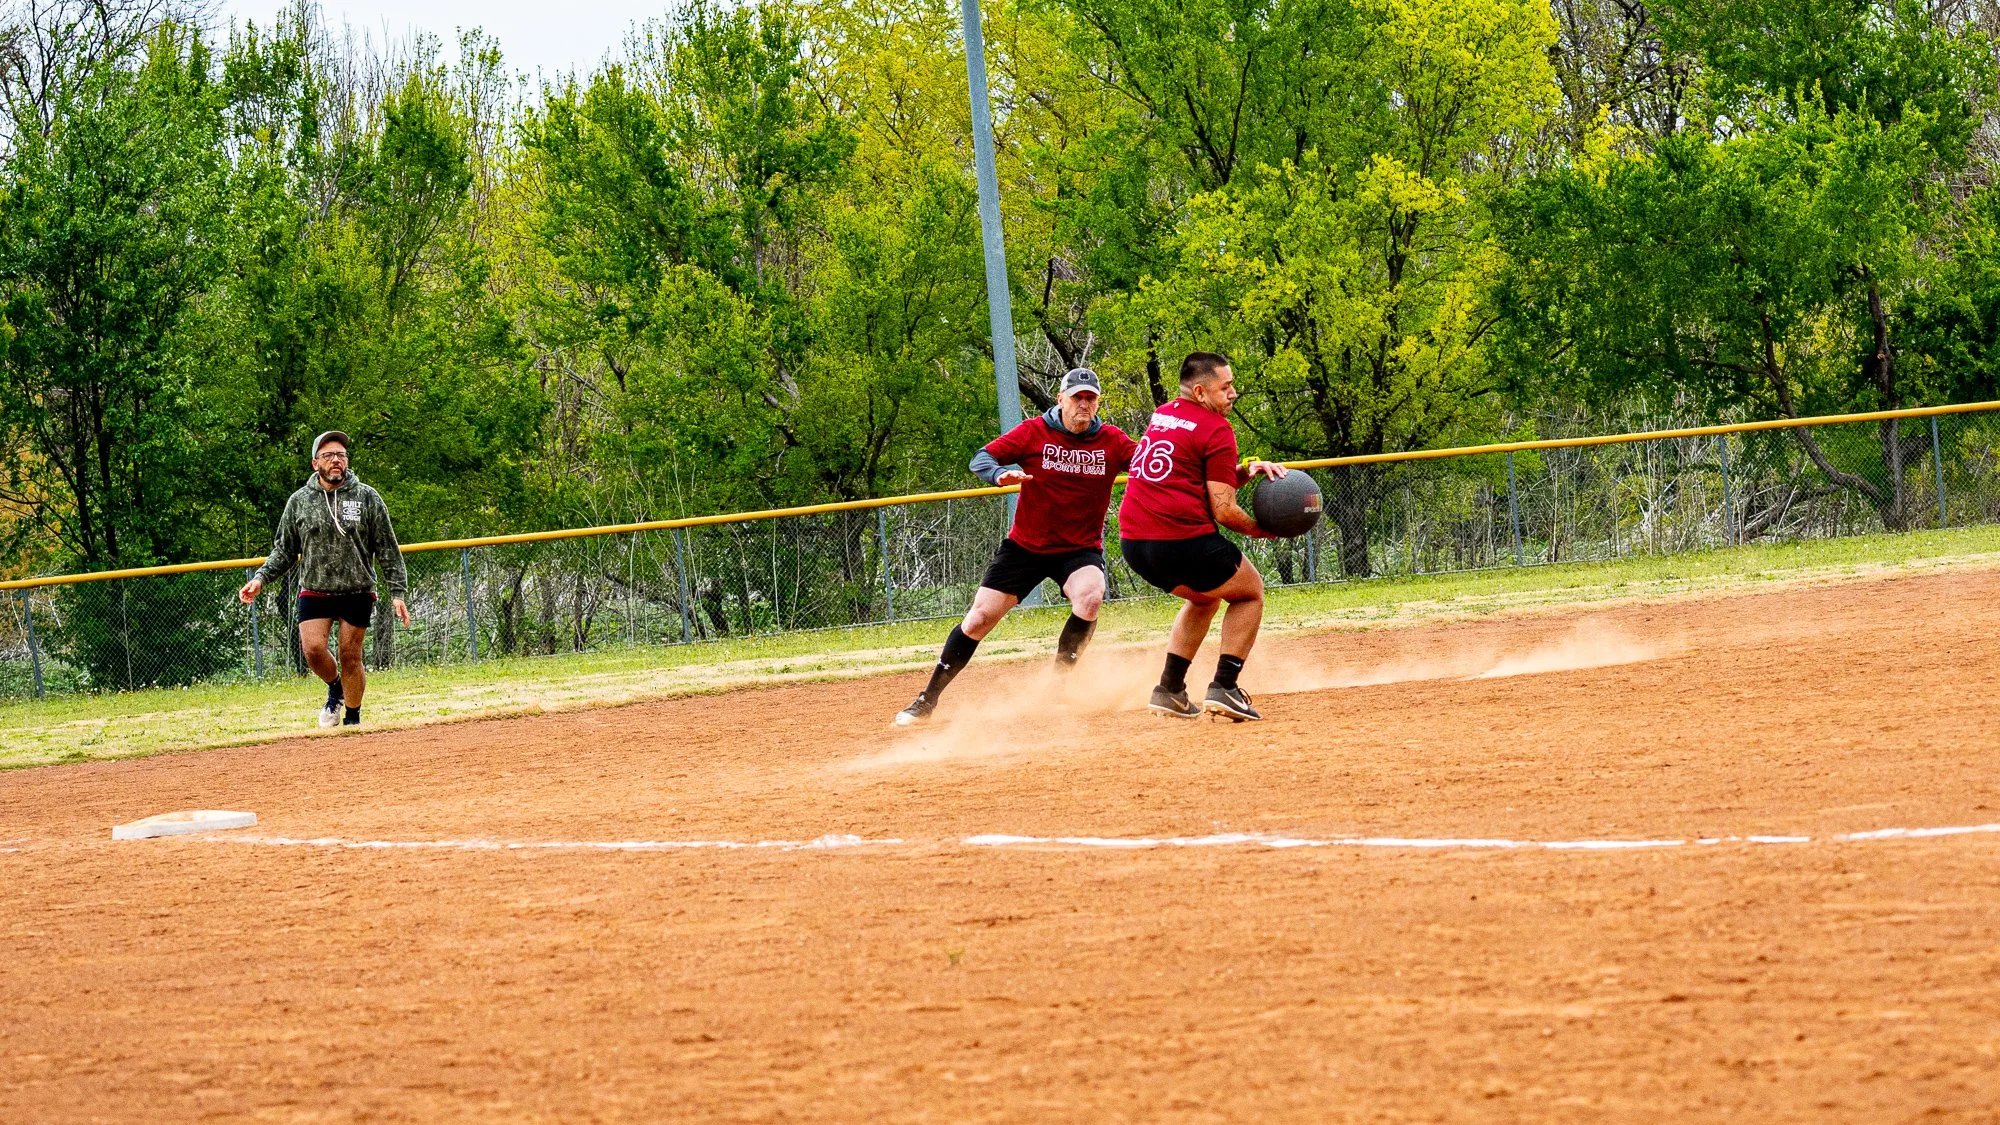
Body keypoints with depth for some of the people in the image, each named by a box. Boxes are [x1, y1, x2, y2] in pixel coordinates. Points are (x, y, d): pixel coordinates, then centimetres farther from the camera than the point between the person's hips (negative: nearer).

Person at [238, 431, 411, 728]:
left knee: (351, 657, 1)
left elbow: (388, 550, 2)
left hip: (357, 593, -1)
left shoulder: (367, 498, -1)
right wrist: (261, 577, -4)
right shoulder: (299, 501, 3)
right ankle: (335, 688, 18)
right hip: (314, 591, 1)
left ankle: (353, 720, 17)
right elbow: (284, 550, 10)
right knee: (313, 649, -14)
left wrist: (397, 592, -4)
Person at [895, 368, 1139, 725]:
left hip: (1080, 548, 0)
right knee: (978, 620, -2)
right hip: (1026, 546, 0)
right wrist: (1001, 475, -34)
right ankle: (927, 700, 13)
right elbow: (981, 458, -11)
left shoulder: (1111, 441, -5)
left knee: (1090, 596, -33)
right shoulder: (1034, 432, -8)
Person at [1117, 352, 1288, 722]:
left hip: (1133, 541, 8)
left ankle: (1170, 690, 22)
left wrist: (1247, 470, 10)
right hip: (1183, 540, -8)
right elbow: (1223, 510, -9)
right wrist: (1264, 529, 5)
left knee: (1204, 597, 32)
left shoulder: (1161, 416, 19)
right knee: (1250, 591, 16)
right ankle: (1224, 688, 1)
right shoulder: (1216, 428, -5)